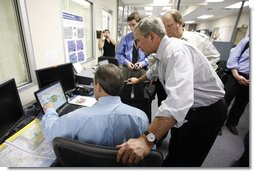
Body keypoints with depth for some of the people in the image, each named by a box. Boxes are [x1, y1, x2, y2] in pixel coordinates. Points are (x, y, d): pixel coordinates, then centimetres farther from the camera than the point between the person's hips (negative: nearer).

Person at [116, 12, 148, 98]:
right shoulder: (126, 38, 5)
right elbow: (118, 54, 6)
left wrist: (143, 63, -15)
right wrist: (126, 62, -11)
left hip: (141, 71, 0)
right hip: (126, 70, 1)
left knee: (139, 95, 11)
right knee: (124, 94, 7)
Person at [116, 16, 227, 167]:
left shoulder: (176, 50, -29)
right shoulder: (164, 51, 1)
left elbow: (179, 97, -45)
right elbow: (155, 70, 23)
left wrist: (147, 139, -50)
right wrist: (139, 80, 37)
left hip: (207, 111, -8)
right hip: (192, 107, 9)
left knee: (182, 162, 4)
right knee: (175, 153, 23)